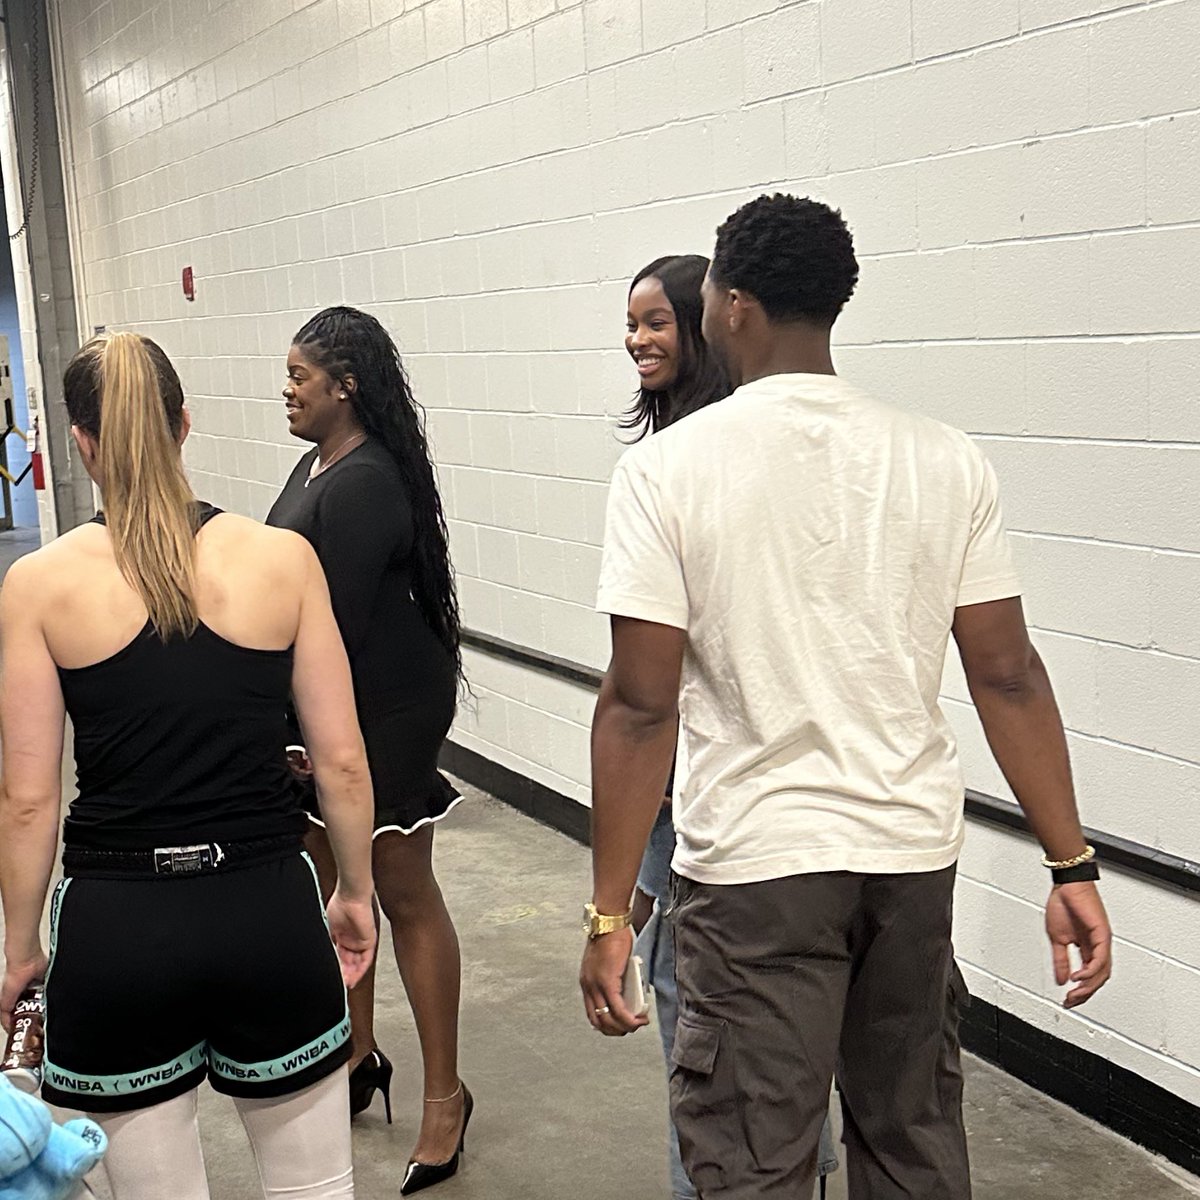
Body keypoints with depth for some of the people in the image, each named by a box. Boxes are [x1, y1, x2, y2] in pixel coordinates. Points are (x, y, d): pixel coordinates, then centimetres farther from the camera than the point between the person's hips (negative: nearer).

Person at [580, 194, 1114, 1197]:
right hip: (915, 852, 4)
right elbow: (1006, 675, -2)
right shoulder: (946, 460, -1)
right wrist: (1072, 866, 4)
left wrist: (610, 912, -7)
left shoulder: (667, 467, -10)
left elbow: (641, 705, -13)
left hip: (756, 863, -4)